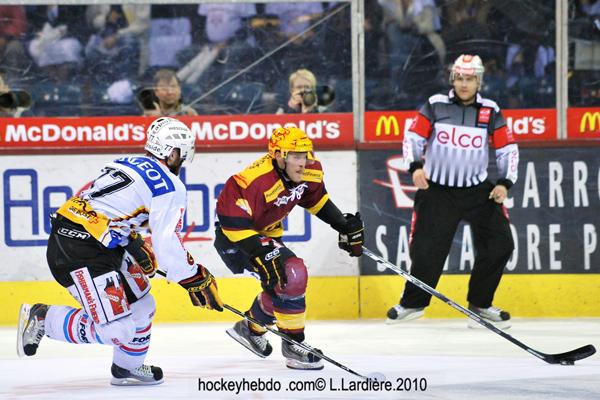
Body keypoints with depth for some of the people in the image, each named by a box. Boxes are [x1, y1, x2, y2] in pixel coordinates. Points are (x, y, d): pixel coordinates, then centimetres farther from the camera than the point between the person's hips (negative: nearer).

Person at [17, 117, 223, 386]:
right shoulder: (170, 186, -8)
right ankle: (42, 319, 1)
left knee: (140, 307, 19)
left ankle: (128, 367, 34)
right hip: (80, 254, -10)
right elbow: (167, 245, -14)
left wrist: (137, 247, 34)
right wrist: (197, 280, -5)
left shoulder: (127, 163, 18)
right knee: (116, 329, -10)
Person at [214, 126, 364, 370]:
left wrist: (345, 226, 9)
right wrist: (261, 251, -42)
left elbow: (315, 199, 11)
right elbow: (232, 221, -37)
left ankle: (251, 328, 43)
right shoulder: (256, 180, -36)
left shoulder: (310, 172, -10)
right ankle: (293, 345, -12)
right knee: (289, 276, -23)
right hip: (234, 239, -9)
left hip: (266, 235, 9)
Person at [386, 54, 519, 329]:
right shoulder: (435, 106, -2)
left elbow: (508, 149, 6)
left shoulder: (490, 111, 1)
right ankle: (413, 303, 16)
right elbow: (413, 137, 0)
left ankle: (480, 304, 10)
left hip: (478, 190, 2)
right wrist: (415, 167, -16)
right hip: (437, 189, -2)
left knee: (500, 244, -6)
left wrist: (505, 183, -6)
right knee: (427, 249, -7)